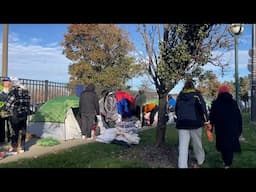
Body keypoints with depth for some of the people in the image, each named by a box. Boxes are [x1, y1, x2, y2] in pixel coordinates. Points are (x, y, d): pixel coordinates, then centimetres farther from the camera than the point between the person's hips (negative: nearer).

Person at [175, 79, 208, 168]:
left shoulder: (180, 95, 11)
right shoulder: (197, 94, 2)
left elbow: (176, 109, 17)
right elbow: (203, 107, -7)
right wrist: (206, 120, -5)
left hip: (182, 123, 2)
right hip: (195, 122, -2)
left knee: (183, 145, 0)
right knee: (197, 143, 14)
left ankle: (182, 165, -3)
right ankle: (200, 161, 32)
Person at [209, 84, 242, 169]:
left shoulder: (215, 103, -1)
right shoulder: (233, 102, 5)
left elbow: (212, 117, -3)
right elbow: (239, 117, 7)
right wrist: (239, 129, 13)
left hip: (220, 129, -1)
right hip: (232, 129, 1)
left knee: (223, 145, 13)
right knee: (230, 146, 6)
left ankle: (225, 162, 23)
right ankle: (228, 164, 4)